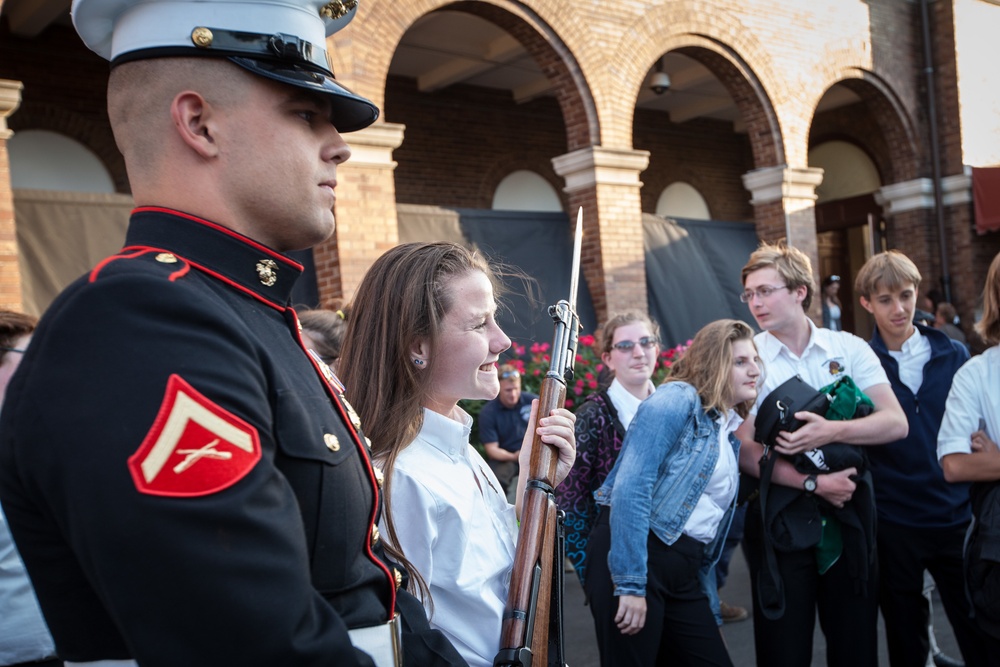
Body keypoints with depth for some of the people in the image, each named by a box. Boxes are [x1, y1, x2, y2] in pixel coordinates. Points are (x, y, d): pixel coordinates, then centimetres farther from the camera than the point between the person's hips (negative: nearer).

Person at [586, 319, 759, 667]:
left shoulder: (731, 431, 17)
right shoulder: (677, 400, -8)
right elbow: (631, 486, -19)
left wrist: (708, 606, 22)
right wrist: (630, 582, -23)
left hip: (684, 571, 8)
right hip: (632, 559, -8)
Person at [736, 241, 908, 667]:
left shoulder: (849, 348, 2)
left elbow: (895, 423, -7)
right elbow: (745, 450, -10)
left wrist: (833, 431, -22)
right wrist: (813, 483, -19)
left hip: (849, 509, 2)